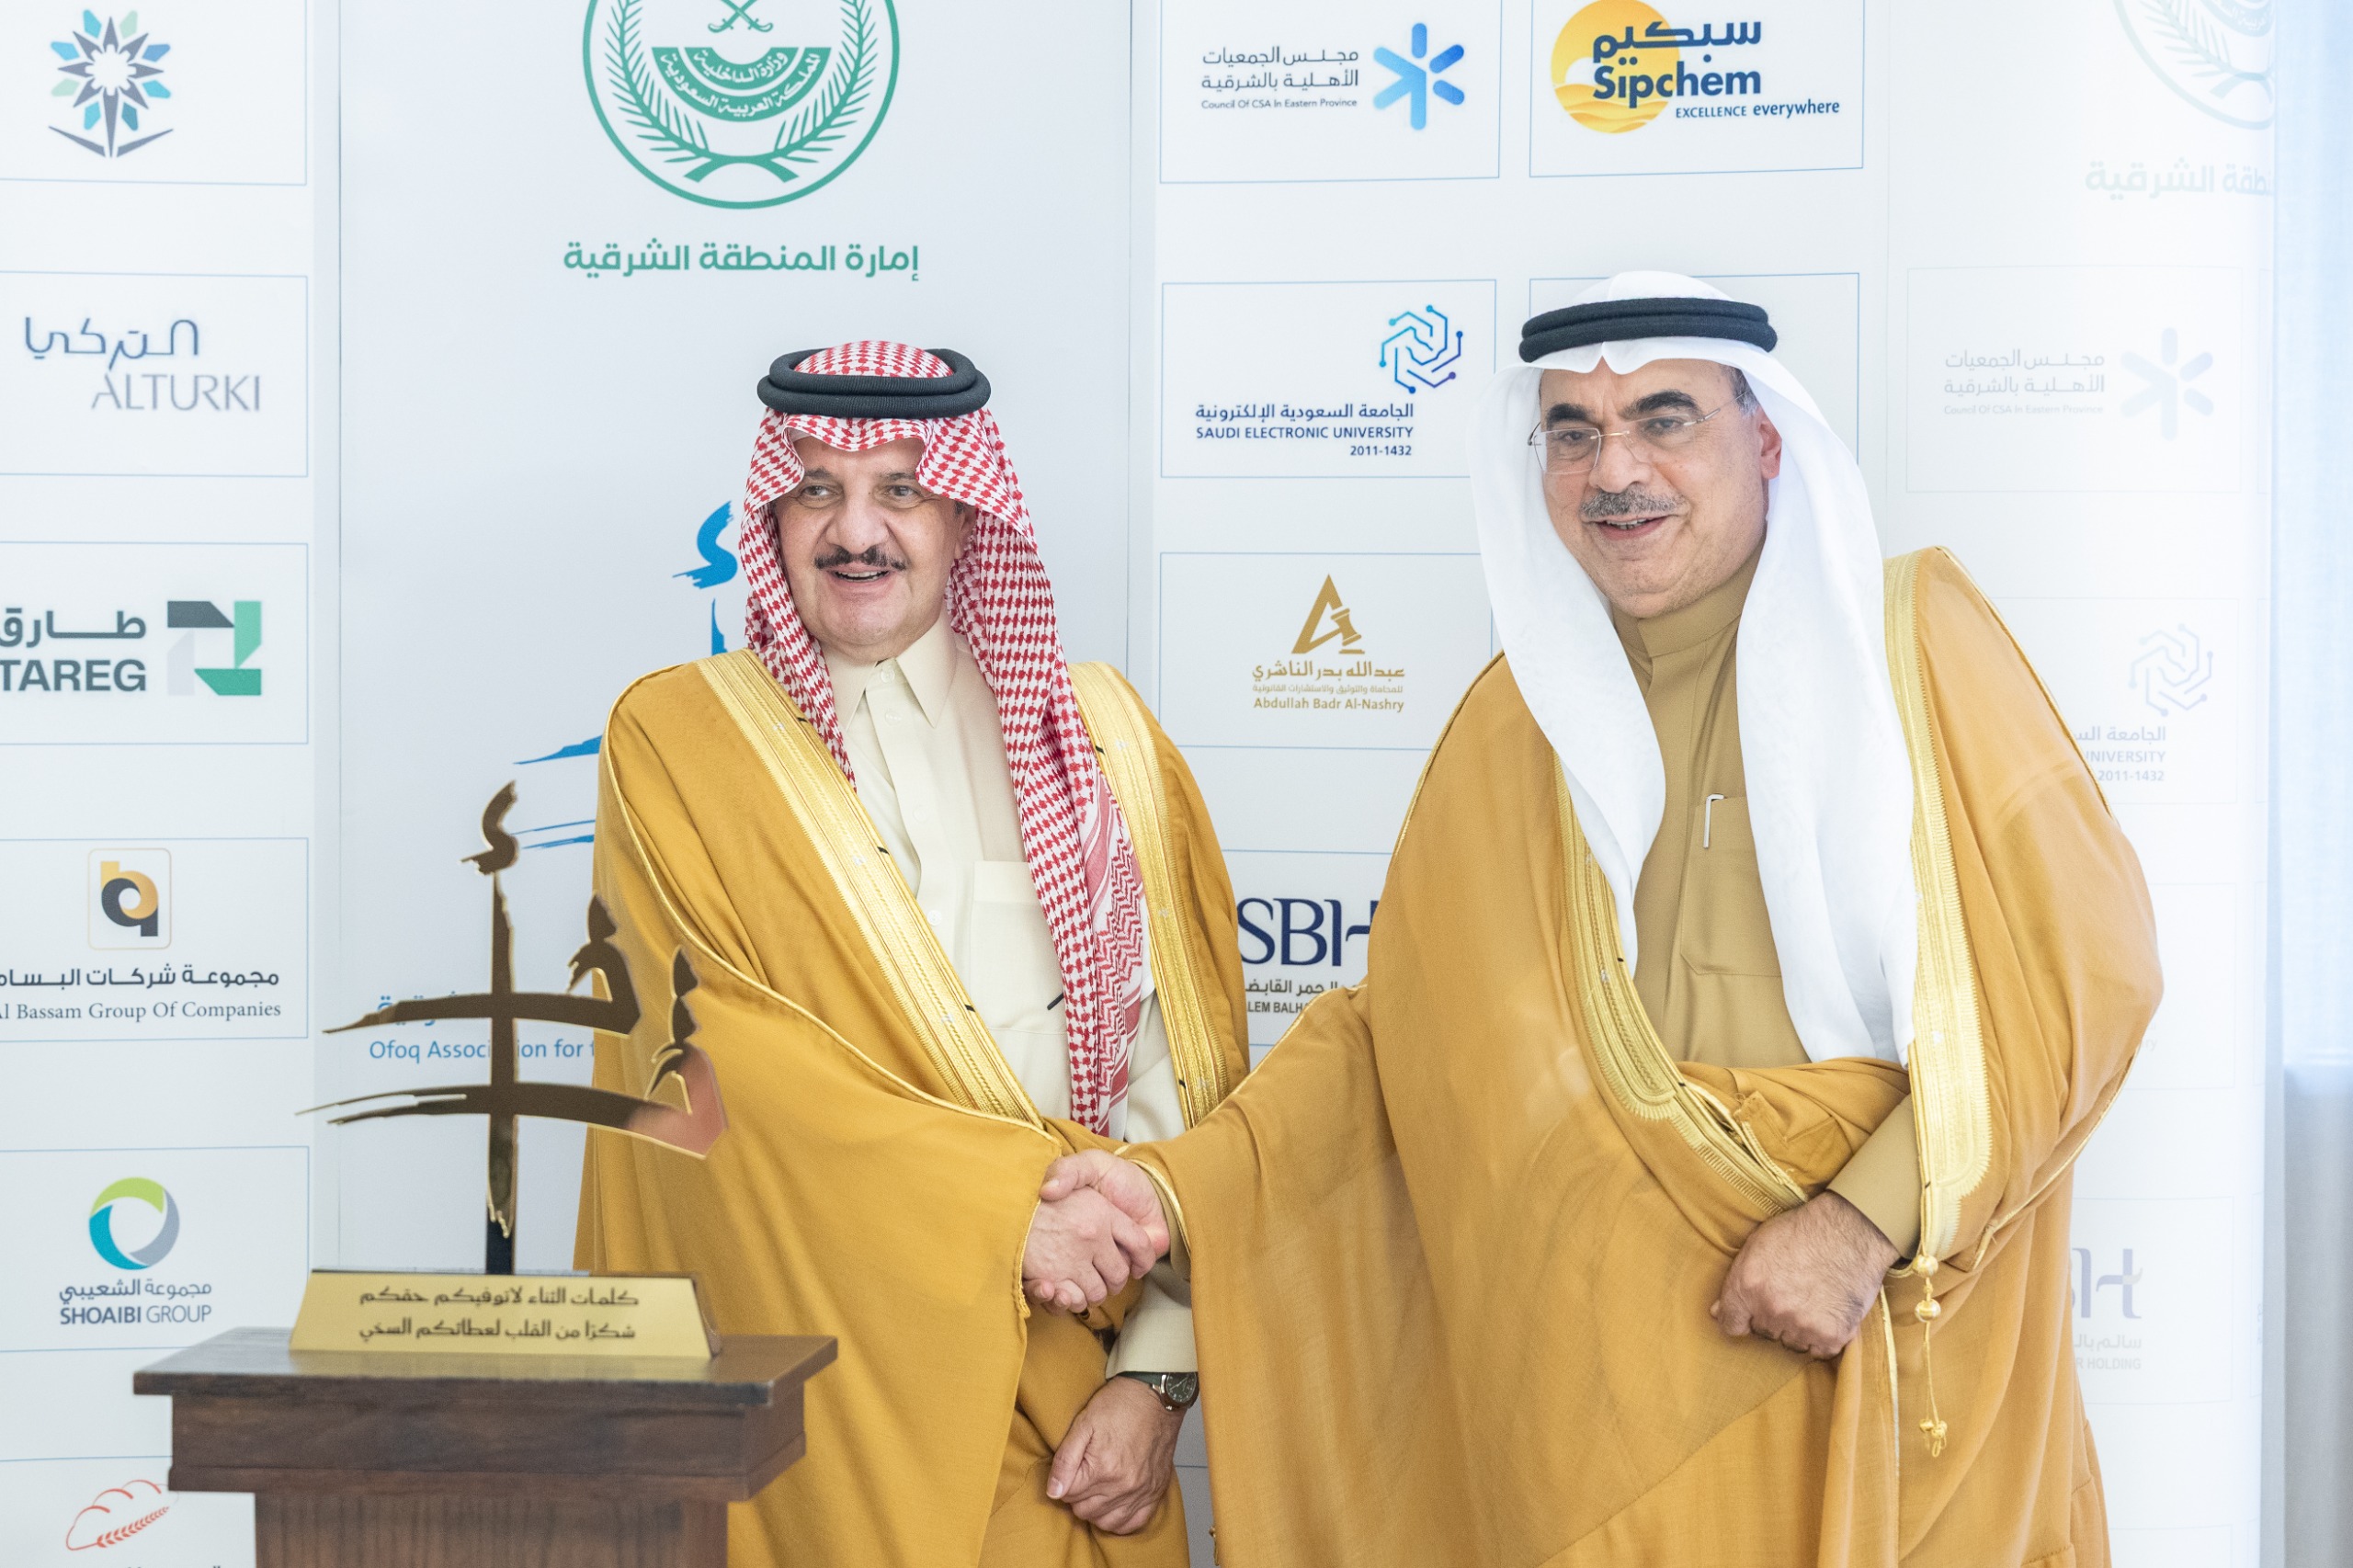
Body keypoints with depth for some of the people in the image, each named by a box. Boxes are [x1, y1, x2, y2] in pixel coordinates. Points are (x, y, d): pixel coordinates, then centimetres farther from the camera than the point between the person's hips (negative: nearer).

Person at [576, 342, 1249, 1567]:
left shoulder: (1098, 733, 6)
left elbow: (1184, 1078, 1)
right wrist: (1002, 1200, -19)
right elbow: (723, 1051, -11)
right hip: (801, 1404, -2)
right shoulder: (677, 737, 0)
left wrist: (1156, 1373, -7)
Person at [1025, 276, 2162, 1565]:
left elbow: (2082, 966, -8)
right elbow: (1400, 1028, 7)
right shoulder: (1522, 720, 7)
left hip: (1898, 1358, -2)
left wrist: (1868, 1219, -17)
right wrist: (1179, 1188, -6)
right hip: (1609, 1353, 2)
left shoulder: (1908, 640, -3)